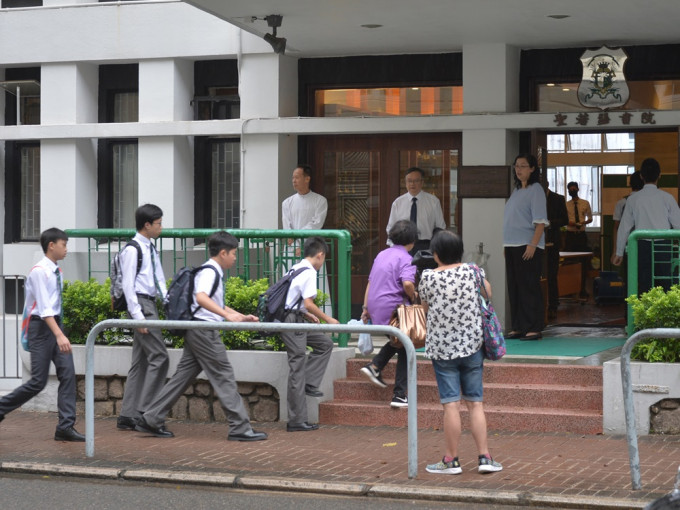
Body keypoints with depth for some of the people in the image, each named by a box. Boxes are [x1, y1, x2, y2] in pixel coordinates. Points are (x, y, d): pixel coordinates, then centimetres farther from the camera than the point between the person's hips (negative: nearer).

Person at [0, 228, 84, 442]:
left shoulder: (57, 272, 8)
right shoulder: (39, 271, -16)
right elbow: (44, 308, -23)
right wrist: (59, 335, -31)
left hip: (56, 323, 8)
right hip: (41, 326, -8)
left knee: (68, 374, -2)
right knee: (39, 381, -5)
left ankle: (65, 427, 0)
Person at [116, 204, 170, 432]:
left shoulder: (151, 249, 17)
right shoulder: (133, 250, -11)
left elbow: (159, 280, 20)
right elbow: (128, 285, -15)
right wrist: (138, 316, -19)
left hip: (150, 304, 10)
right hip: (141, 305, -10)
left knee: (140, 362, 9)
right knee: (159, 357, -12)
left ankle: (128, 416, 13)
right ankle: (144, 412, -9)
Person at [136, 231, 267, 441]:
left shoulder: (214, 272, 20)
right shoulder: (209, 272, -12)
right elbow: (201, 297, -31)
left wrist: (243, 317, 25)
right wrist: (228, 315, -40)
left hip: (197, 331, 10)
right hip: (205, 329, -10)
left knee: (184, 375, 10)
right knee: (224, 376, -6)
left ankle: (151, 420, 10)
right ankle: (240, 427, -3)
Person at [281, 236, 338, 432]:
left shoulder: (296, 268, 14)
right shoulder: (309, 272, -14)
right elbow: (308, 303, -20)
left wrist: (307, 315, 27)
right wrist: (327, 318, -9)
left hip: (292, 319, 9)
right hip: (293, 322, -9)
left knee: (325, 343, 19)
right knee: (297, 369, -4)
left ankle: (309, 384, 11)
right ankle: (296, 421, 0)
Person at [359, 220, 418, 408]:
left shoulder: (382, 255, 15)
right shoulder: (405, 259, -10)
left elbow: (370, 282, 18)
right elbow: (407, 283, -26)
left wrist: (366, 308, 21)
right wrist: (413, 297, -6)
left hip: (375, 308, 8)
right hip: (393, 308, -8)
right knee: (404, 351, 4)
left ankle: (375, 366, 9)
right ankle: (399, 396, 2)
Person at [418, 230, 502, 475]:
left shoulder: (428, 277, -8)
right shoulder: (473, 272, -2)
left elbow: (426, 306, 6)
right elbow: (488, 293, 14)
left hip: (442, 347, -2)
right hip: (472, 345, 2)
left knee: (451, 404, 0)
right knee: (476, 402, 8)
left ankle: (451, 460, 6)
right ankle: (484, 457, 7)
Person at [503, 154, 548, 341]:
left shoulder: (535, 190, -7)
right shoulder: (516, 191, 17)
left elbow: (540, 221, -14)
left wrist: (532, 245, -22)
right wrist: (506, 245, 15)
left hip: (528, 247, -8)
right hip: (512, 246, 8)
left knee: (529, 287, -7)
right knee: (514, 288, 8)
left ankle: (533, 329, -5)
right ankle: (518, 327, 13)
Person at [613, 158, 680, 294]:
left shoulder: (633, 199, 4)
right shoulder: (667, 198, 0)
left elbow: (624, 228, 9)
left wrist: (619, 253, 17)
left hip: (643, 246, 1)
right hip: (664, 246, -1)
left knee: (644, 287, 2)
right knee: (667, 286, -1)